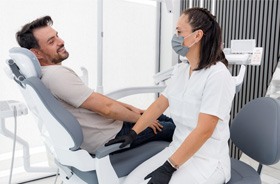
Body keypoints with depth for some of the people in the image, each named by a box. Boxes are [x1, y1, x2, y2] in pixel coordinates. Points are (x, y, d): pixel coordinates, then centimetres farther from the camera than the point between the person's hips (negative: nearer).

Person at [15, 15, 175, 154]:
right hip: (109, 138, -9)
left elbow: (95, 98, 10)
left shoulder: (46, 73, 6)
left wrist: (130, 108, 8)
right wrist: (141, 119, -11)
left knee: (166, 119, 18)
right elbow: (106, 108, -27)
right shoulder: (57, 74, -27)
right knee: (173, 128, 4)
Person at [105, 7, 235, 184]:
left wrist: (168, 167, -20)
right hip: (177, 150, 6)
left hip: (207, 161, -6)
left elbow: (204, 130, -22)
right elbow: (160, 104, 11)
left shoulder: (217, 75, -19)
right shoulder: (180, 70, 4)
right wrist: (132, 134, 8)